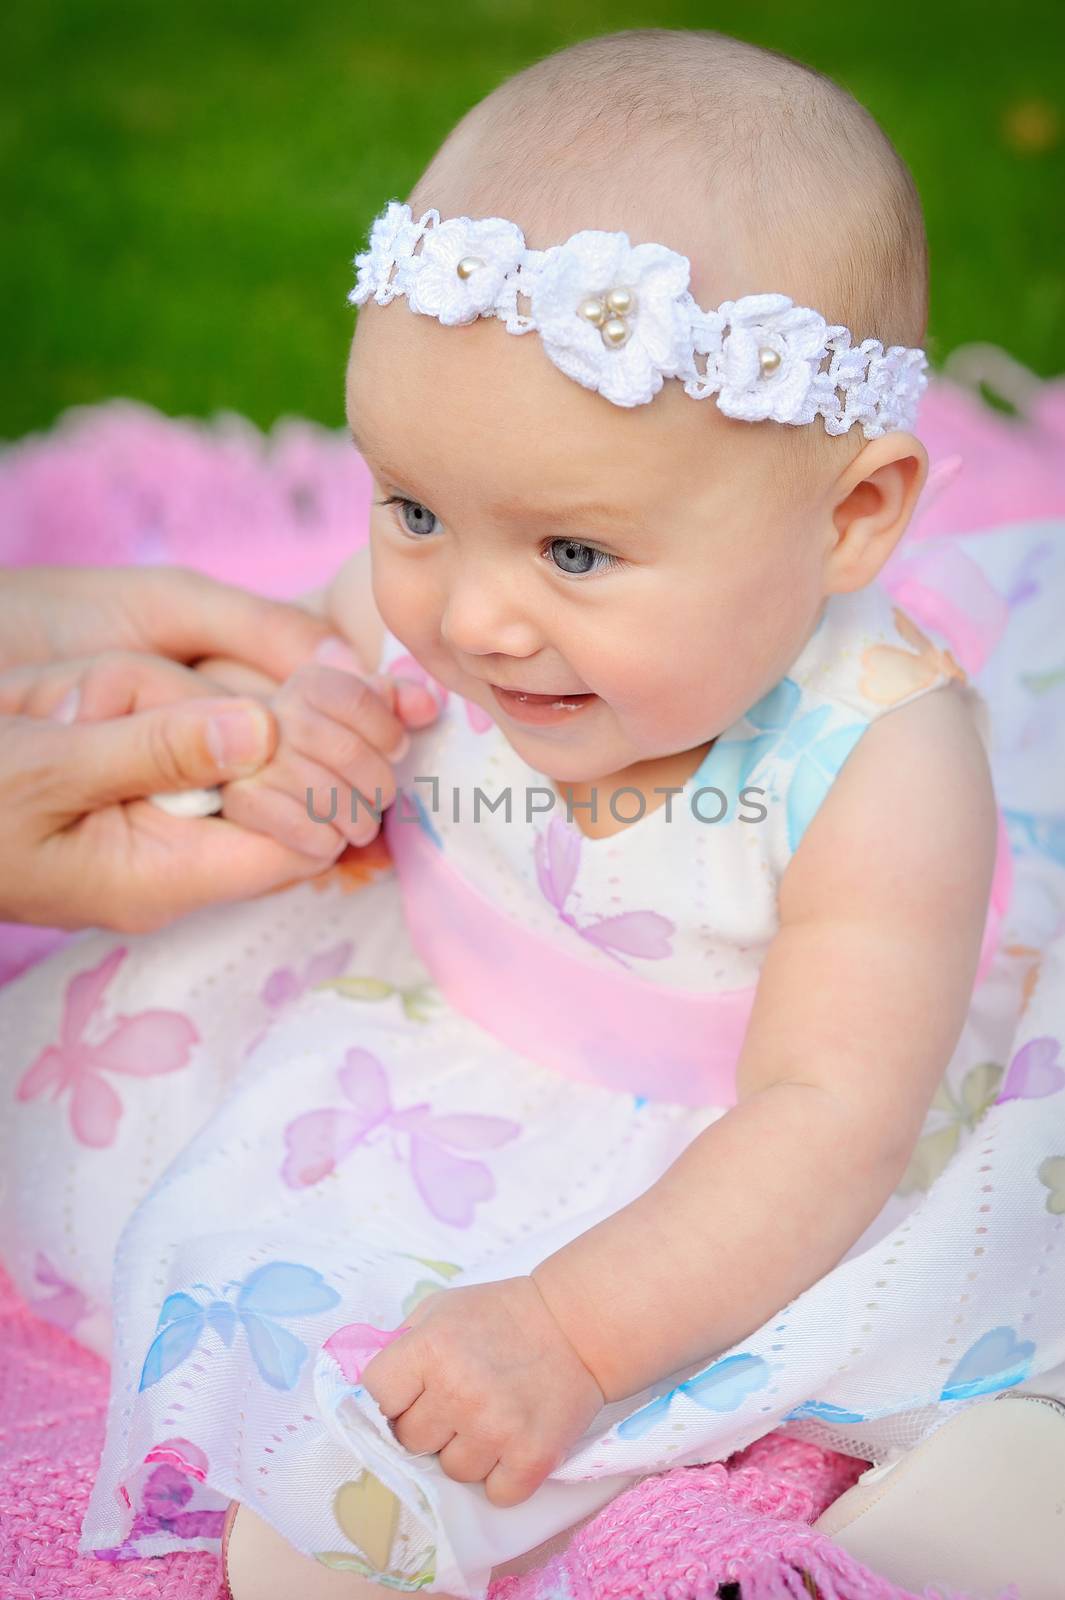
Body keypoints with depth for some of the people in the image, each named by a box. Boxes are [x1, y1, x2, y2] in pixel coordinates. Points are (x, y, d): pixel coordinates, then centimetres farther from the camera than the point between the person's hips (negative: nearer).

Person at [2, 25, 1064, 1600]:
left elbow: (830, 1115, -31)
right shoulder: (410, 609, -20)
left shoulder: (878, 756, -32)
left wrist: (575, 1332, -39)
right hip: (416, 1029, 4)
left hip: (707, 1164, -3)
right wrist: (270, 764, -25)